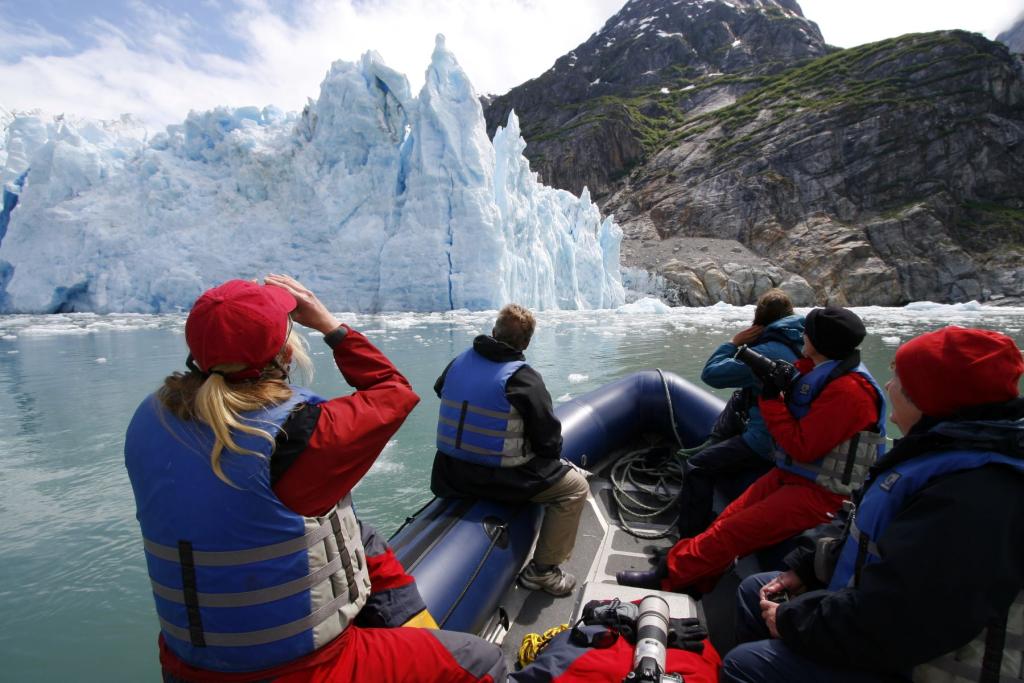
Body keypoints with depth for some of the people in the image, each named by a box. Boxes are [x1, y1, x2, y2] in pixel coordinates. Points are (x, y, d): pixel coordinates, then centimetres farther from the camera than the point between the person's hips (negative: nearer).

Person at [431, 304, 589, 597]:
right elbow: (548, 439, -11)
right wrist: (553, 457, 11)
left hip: (449, 474, 8)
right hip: (496, 477, -7)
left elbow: (439, 389, 25)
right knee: (575, 486, 6)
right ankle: (542, 571, 11)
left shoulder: (459, 361, 3)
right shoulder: (523, 377, -15)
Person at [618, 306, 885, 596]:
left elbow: (802, 447, -23)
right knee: (727, 520, -1)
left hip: (819, 493, -8)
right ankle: (688, 585, 4)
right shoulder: (816, 370, 5)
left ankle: (666, 577, -2)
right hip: (790, 474, 9)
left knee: (731, 532, -12)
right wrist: (771, 379, -1)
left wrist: (771, 398, -20)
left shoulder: (848, 390, -23)